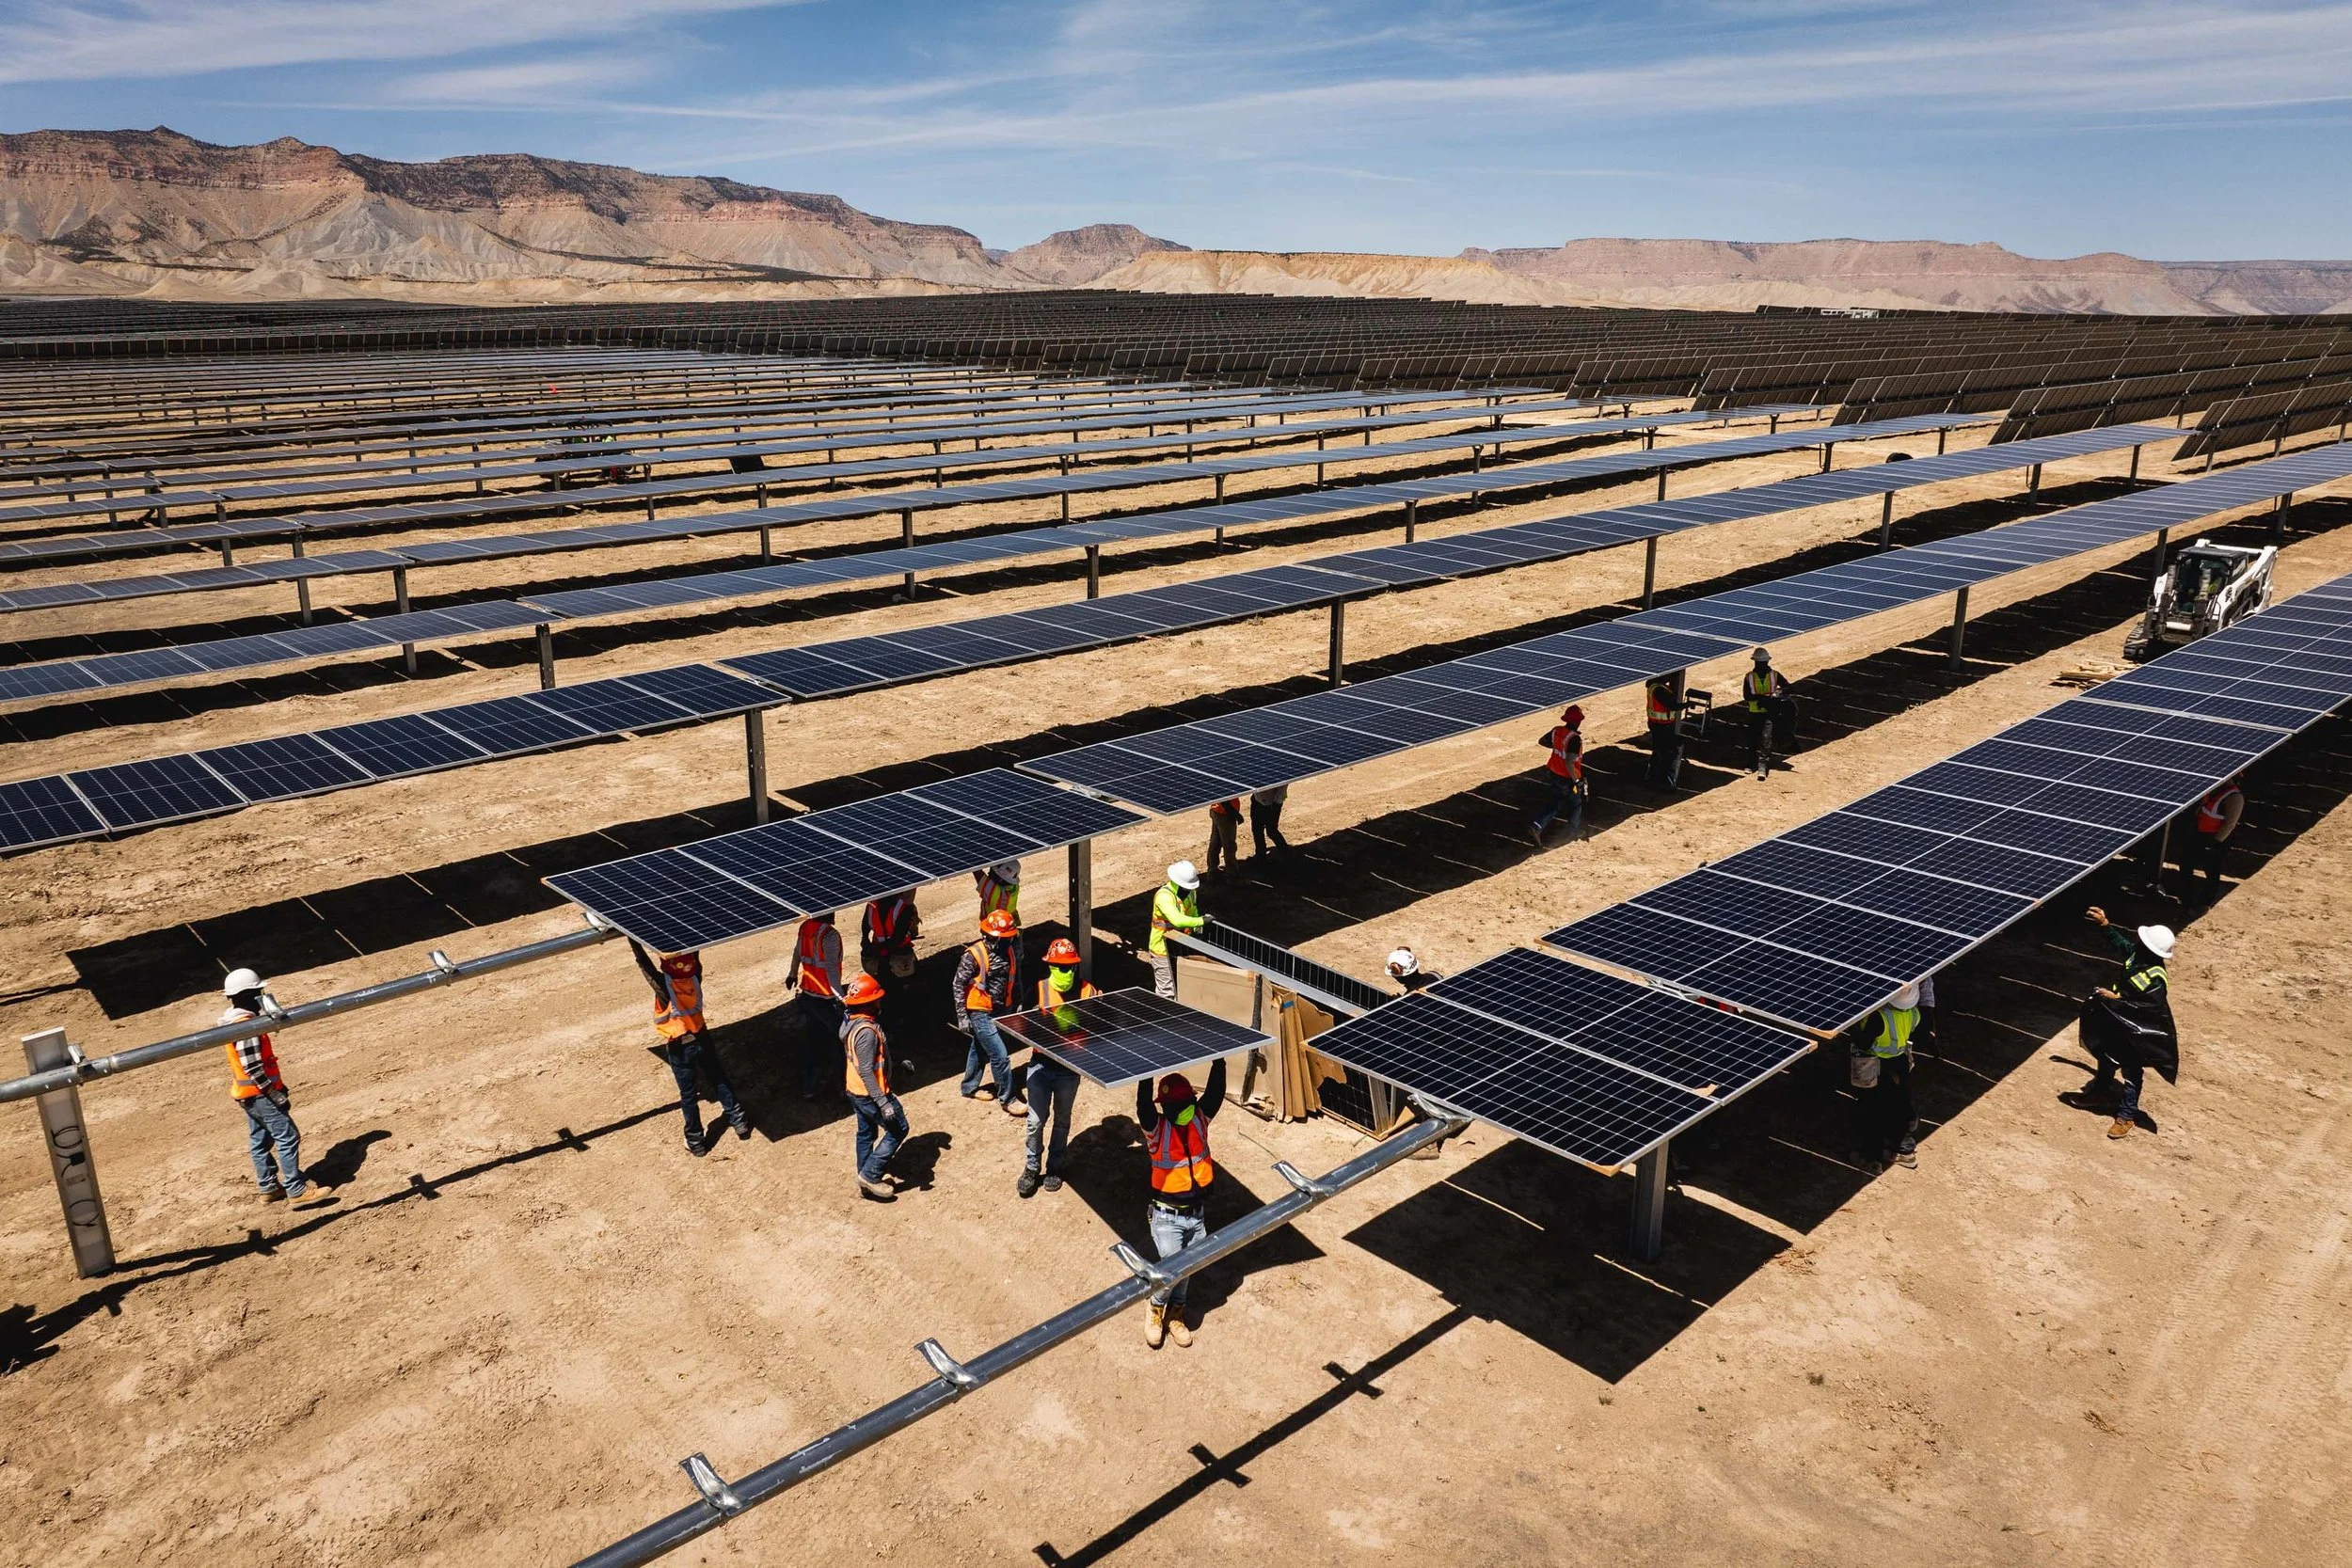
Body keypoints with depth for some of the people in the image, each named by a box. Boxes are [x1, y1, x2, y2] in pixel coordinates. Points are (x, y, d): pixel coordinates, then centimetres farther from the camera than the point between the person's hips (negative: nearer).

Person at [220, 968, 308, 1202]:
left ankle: (268, 1187, 25)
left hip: (246, 1094, 10)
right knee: (288, 1137, -6)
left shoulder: (232, 1021, 10)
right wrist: (275, 1093, -20)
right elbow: (252, 1067, -25)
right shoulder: (246, 1026, -22)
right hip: (259, 1093, -10)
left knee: (260, 1140, 16)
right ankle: (296, 1189, -4)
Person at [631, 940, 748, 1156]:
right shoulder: (695, 978, -17)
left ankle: (695, 1142, 19)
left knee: (688, 1094, 9)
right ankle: (739, 1120, 28)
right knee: (719, 1079, 20)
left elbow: (643, 962, -23)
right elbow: (695, 954, -5)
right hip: (701, 1039, 3)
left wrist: (632, 938, -17)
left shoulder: (664, 986, -28)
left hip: (679, 1047, -3)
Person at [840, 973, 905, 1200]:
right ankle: (870, 1175, 7)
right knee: (898, 1130, 6)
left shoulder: (850, 1021, 1)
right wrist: (883, 1103, -27)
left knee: (866, 1133, 21)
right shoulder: (866, 1031, -30)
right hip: (870, 1093, -9)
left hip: (855, 1091, 9)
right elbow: (866, 1071, -29)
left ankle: (866, 1181, 32)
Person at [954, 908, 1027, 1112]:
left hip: (1003, 1010, 7)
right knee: (999, 1055, -7)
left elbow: (1015, 979, 12)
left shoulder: (1010, 950, -4)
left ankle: (969, 1087, 41)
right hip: (981, 1013, -6)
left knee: (980, 1049, 23)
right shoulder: (973, 956, -22)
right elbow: (959, 985, -15)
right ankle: (1007, 1099, 6)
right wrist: (962, 1017, -14)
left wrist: (1018, 1003, 14)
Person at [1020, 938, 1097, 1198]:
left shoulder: (1087, 991, -8)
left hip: (1070, 1068, 1)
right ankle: (1032, 1167, 22)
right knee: (1036, 1120, 2)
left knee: (1062, 1120, 17)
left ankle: (1054, 1166, 35)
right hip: (1042, 1064, -1)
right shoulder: (1038, 990, -10)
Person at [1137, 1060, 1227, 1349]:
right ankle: (1156, 1308, 18)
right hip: (1167, 1216, -4)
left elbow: (1216, 1090, -13)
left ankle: (1175, 1312, 38)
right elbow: (1143, 1103, -34)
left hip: (1197, 1214, 4)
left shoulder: (1200, 1119, -4)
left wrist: (1219, 1059, -22)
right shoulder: (1156, 1128, -16)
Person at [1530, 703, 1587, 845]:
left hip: (1555, 774, 7)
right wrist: (1576, 780, -21)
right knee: (1576, 804, 18)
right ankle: (1574, 833, 34)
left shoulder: (1556, 730, -6)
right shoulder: (1575, 739, -28)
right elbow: (1569, 763, -32)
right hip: (1568, 778, -7)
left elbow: (1542, 741, 12)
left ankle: (1536, 826, 5)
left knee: (1555, 803, 20)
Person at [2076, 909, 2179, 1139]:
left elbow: (2150, 1007, -34)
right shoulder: (2136, 953, -11)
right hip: (2116, 1023, 9)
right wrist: (2104, 924, 7)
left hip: (2135, 1034, -9)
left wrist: (2115, 999, -30)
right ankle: (2101, 1090, 51)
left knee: (2131, 1072, 8)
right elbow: (2122, 942, 11)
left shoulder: (2155, 979, -35)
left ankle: (2126, 1115, 21)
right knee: (2106, 1058, 29)